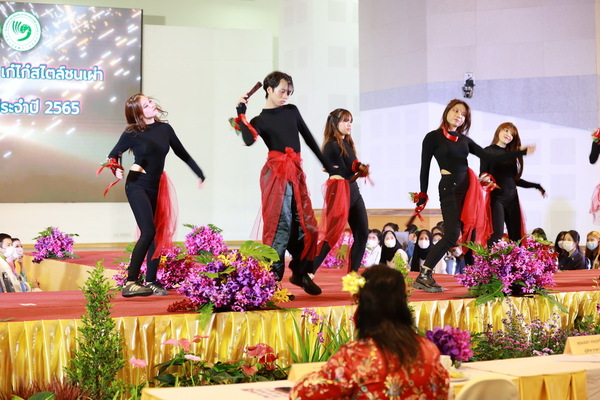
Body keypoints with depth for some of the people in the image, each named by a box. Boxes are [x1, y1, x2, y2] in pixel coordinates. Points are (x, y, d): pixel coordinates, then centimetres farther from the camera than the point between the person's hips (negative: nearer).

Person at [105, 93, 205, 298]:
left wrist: (200, 174, 20)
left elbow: (182, 153, 15)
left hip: (156, 188, 6)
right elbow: (112, 156, 1)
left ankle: (151, 281, 14)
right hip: (137, 186, -6)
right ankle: (131, 283, -17)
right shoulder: (132, 133, -8)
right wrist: (117, 170, -21)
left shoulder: (164, 129, 4)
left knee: (158, 234, 5)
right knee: (148, 232, -18)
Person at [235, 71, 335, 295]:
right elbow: (248, 141, -20)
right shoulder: (260, 121, 2)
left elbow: (308, 138, 20)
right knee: (280, 226, -9)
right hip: (276, 175, -5)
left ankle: (300, 273, 17)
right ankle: (273, 279, -4)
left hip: (296, 174, 5)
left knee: (307, 225, 4)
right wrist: (241, 113, -15)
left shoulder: (292, 111, 15)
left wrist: (328, 166, 22)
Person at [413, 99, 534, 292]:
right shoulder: (433, 137, 0)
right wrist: (422, 196, -4)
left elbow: (489, 157, 9)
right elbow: (425, 168, 0)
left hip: (468, 188, 6)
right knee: (452, 235, -15)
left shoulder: (464, 140, 14)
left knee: (471, 234, 3)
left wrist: (522, 152, 5)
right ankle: (423, 276, -12)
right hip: (449, 188, -6)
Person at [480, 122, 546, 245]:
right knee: (497, 233, -18)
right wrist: (486, 178, -26)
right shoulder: (488, 151, 0)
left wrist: (536, 186, 18)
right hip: (496, 198, -6)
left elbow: (515, 179, 18)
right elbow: (483, 175, -3)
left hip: (512, 198, 6)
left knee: (516, 235, 1)